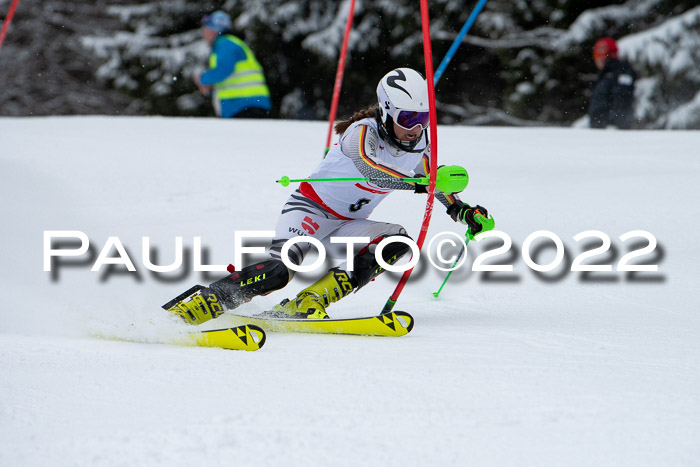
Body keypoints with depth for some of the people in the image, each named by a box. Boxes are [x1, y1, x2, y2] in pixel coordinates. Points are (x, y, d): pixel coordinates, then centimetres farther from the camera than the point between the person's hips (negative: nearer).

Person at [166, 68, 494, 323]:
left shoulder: (419, 149, 0)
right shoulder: (363, 133, -21)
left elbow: (440, 190, 17)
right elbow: (370, 169, -43)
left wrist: (468, 214, -2)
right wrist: (418, 182, -55)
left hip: (347, 227, 7)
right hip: (312, 209, -7)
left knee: (397, 241, -22)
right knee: (278, 271, -31)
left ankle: (310, 303, -27)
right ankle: (194, 307, -25)